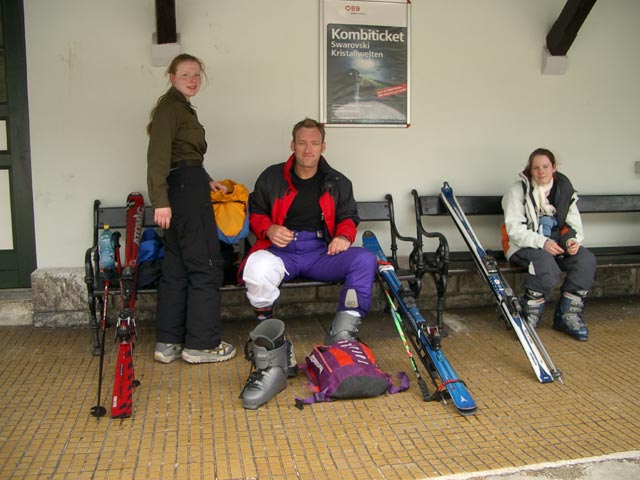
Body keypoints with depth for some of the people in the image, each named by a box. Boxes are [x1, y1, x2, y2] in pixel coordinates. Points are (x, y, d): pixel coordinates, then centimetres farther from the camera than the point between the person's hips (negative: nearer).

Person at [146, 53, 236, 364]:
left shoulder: (181, 106, 21)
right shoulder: (170, 106, -8)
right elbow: (158, 154, -19)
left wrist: (204, 181, 19)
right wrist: (160, 200, -25)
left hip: (184, 188, 10)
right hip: (186, 188, -10)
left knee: (176, 267, 11)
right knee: (205, 265, -4)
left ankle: (168, 342, 17)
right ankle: (201, 343, 4)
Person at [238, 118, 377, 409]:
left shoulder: (337, 182, 17)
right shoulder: (271, 177, 13)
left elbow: (348, 217, 20)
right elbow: (255, 214, 16)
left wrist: (344, 236, -4)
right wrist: (269, 229, -7)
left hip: (322, 252, 2)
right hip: (282, 251, -1)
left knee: (365, 259, -28)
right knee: (258, 266, -38)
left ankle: (342, 337, -26)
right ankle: (271, 361, -31)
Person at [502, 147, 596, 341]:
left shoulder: (564, 189, 8)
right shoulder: (518, 190, -5)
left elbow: (574, 224, 10)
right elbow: (514, 229, -12)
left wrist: (573, 240, -15)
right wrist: (542, 242, -27)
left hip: (556, 244, 5)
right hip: (524, 246, -5)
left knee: (586, 259, -22)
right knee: (545, 262, -36)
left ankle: (567, 316, -10)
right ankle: (529, 317, -18)